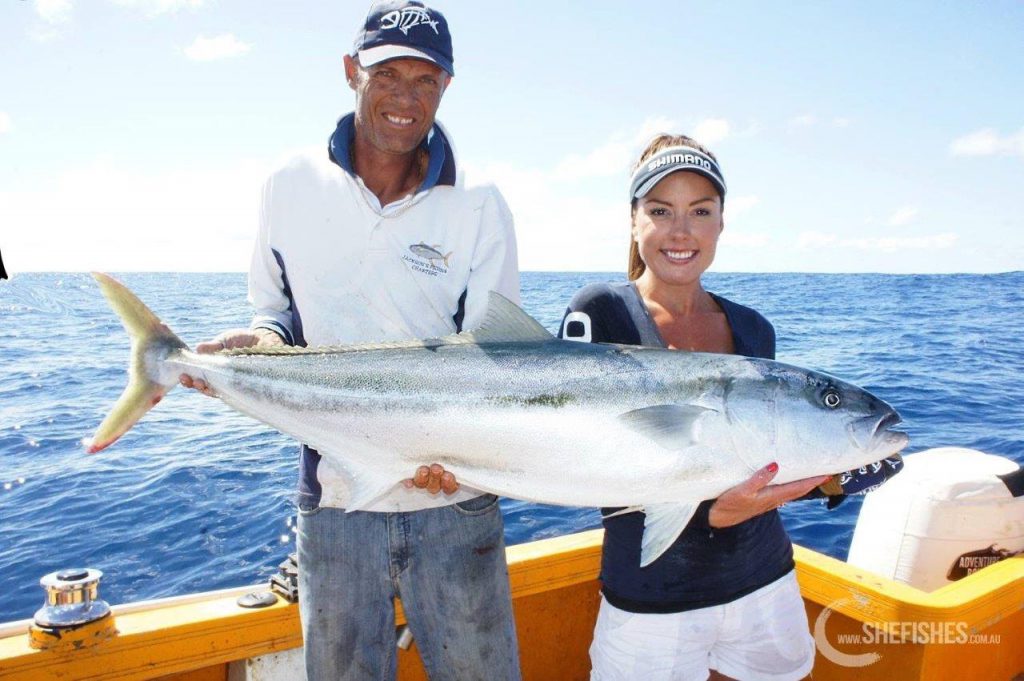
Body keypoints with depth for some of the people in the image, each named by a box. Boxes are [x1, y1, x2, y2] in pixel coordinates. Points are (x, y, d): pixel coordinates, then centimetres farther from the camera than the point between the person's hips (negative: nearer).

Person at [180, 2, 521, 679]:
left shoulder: (479, 207, -4)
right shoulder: (292, 186, 3)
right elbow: (279, 317, 13)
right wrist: (252, 345, -11)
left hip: (454, 504, -1)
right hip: (334, 502, 2)